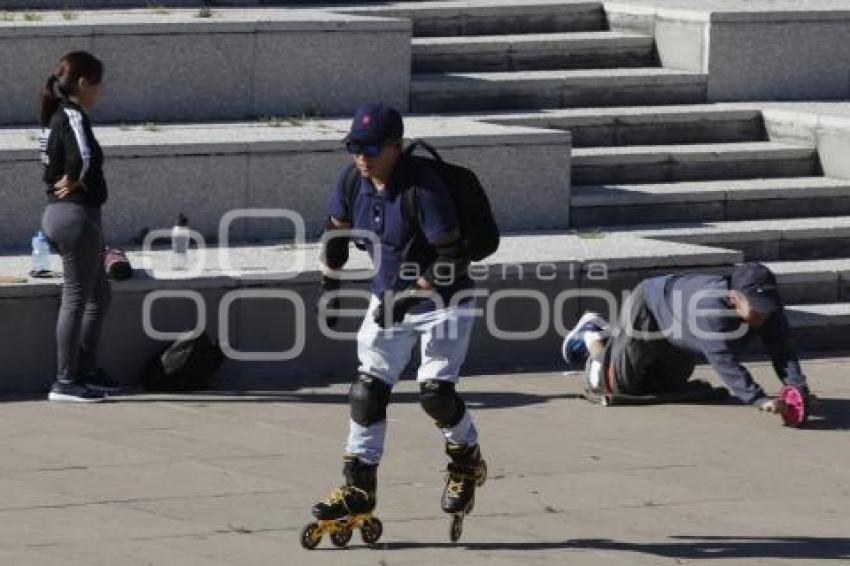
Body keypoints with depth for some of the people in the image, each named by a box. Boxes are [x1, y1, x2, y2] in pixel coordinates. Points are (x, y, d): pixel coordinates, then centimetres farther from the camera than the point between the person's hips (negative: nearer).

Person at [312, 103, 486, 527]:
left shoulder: (423, 187, -27)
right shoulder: (352, 181, -7)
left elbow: (452, 257, -27)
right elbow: (337, 231, 12)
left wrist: (411, 294, -31)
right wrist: (330, 285, 10)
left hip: (442, 299, -6)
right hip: (388, 299, 6)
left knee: (435, 390, -14)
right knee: (368, 389, 0)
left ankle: (467, 461, 14)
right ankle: (359, 488, 7)